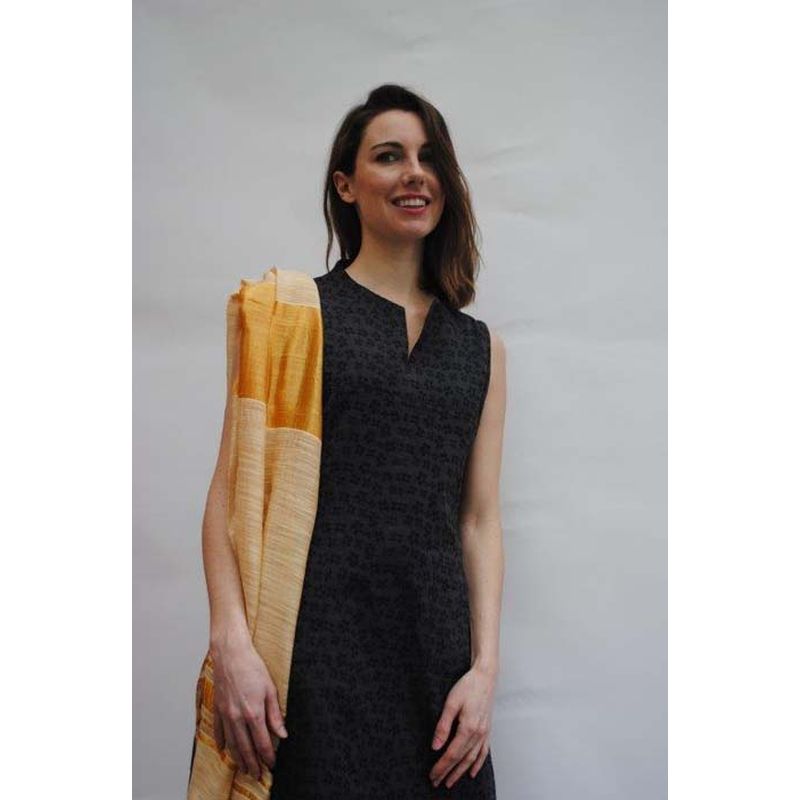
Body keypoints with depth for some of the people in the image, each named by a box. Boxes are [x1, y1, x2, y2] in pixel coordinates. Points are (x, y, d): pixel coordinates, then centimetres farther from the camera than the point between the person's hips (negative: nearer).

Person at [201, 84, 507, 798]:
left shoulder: (481, 348, 13)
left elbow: (480, 518, 10)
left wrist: (485, 666, 0)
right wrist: (233, 643, -13)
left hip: (433, 651, 3)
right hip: (312, 644, -3)